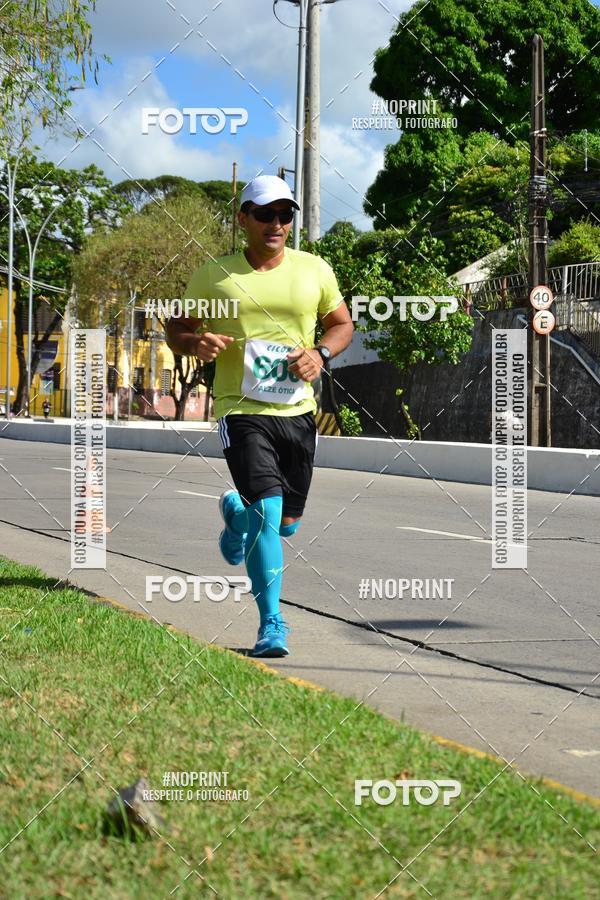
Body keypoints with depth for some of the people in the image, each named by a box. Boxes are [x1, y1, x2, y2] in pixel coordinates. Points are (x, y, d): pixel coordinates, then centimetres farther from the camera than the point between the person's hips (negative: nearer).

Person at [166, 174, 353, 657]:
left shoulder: (314, 270, 5)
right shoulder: (215, 274, 0)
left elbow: (342, 323, 16)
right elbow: (176, 329, 8)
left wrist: (320, 353, -5)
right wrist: (196, 342, -16)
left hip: (298, 410, 4)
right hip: (242, 409, -3)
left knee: (285, 523, 12)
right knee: (267, 510, -19)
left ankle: (237, 513, 48)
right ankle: (272, 623, -10)